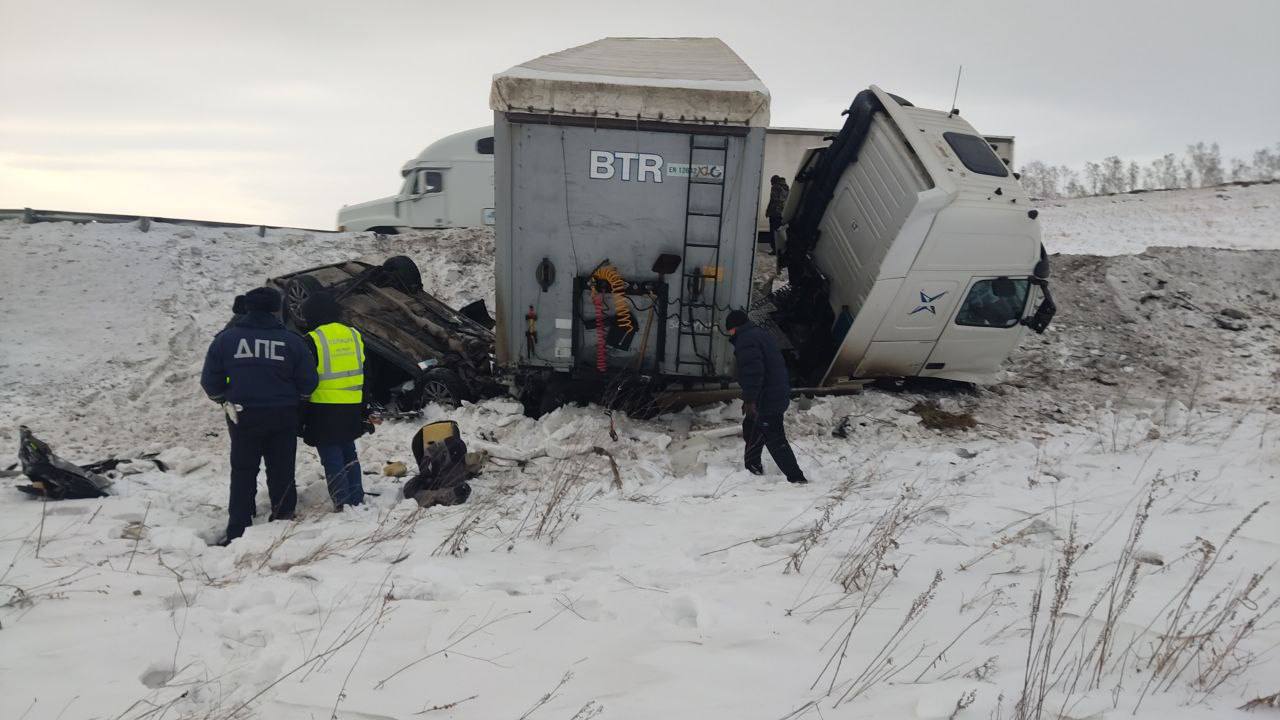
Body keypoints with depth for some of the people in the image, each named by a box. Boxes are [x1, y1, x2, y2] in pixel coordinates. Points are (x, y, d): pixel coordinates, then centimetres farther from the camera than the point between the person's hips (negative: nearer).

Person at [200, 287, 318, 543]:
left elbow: (210, 381, 1)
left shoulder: (226, 339, -3)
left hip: (243, 416, 1)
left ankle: (238, 532, 12)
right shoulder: (291, 341, -6)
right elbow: (308, 382, -3)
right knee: (282, 472, 12)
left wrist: (226, 400, 19)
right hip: (283, 417, -1)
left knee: (243, 473, 11)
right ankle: (283, 521, 19)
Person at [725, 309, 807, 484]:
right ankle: (752, 464, 37)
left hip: (767, 400, -10)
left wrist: (749, 399, -26)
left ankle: (796, 477, -3)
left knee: (775, 439, -6)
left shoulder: (746, 340, -16)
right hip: (779, 394, 10)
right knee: (750, 426, 25)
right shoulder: (761, 333, 17)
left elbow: (752, 371, -28)